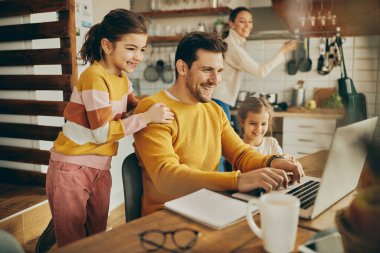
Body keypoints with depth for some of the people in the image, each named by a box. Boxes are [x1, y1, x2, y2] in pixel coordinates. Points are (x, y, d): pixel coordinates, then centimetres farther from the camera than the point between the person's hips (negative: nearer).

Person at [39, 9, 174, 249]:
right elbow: (103, 132, -23)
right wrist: (147, 117, -24)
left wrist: (156, 107, -5)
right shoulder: (95, 77, -20)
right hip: (71, 169, -7)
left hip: (100, 168, 8)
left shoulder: (121, 76, 6)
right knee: (73, 243, 6)